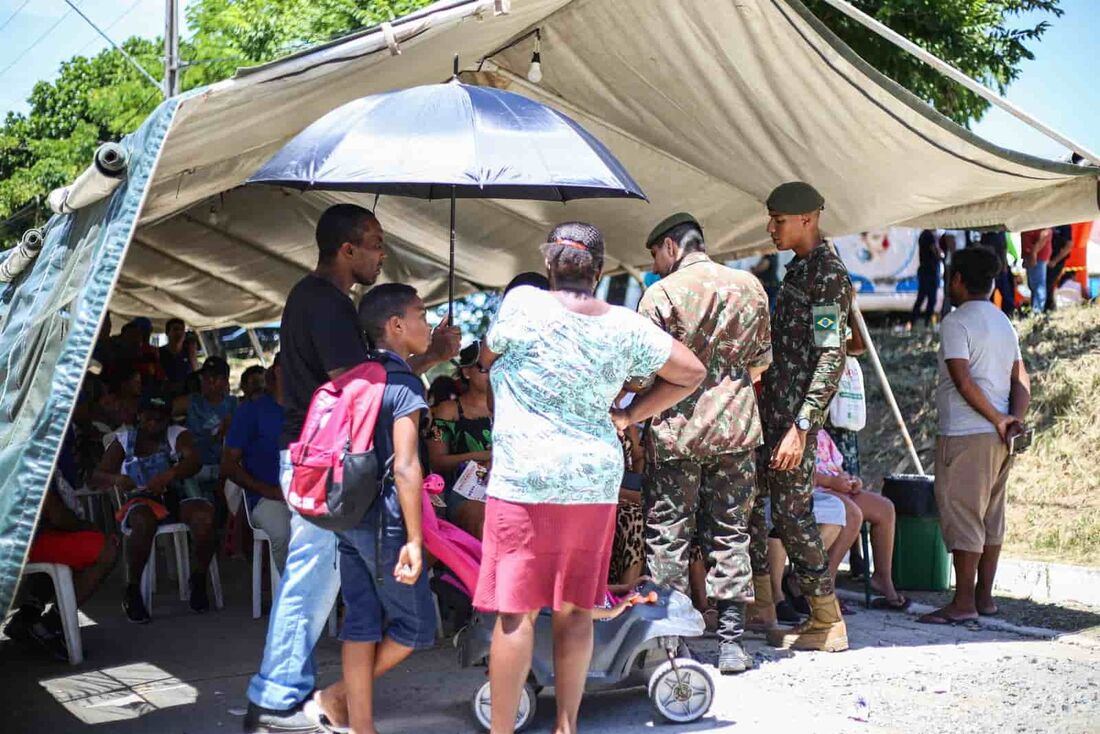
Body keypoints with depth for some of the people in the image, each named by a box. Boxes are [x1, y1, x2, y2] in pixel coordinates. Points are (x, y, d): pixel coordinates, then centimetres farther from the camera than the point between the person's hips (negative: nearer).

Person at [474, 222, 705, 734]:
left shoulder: (524, 304, -7)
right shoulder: (626, 326, 4)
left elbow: (487, 357, 10)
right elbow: (691, 373, 11)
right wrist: (627, 417, 13)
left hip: (526, 478, -4)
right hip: (595, 479, 4)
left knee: (515, 610, -1)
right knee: (575, 609, 12)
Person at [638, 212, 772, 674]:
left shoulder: (663, 293, -8)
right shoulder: (750, 286, 7)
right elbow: (762, 360, 14)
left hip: (677, 429, -4)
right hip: (737, 427, 4)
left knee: (668, 535, 4)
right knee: (731, 533, 10)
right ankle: (731, 640, 11)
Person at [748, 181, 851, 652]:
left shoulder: (828, 273, -14)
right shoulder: (798, 268, 16)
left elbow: (831, 357, -20)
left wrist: (801, 426, -25)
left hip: (797, 410, -10)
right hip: (772, 402, 10)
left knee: (791, 510, -7)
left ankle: (828, 624, 3)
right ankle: (760, 608, 20)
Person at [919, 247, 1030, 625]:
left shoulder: (956, 321, -10)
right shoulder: (1004, 324, 17)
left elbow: (964, 382, -18)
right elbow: (1021, 380, 11)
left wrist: (998, 419, -11)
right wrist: (1015, 419, -2)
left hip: (965, 435, -9)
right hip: (998, 437, 9)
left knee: (962, 515, -6)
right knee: (991, 516, 12)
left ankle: (963, 602, -4)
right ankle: (985, 595, 18)